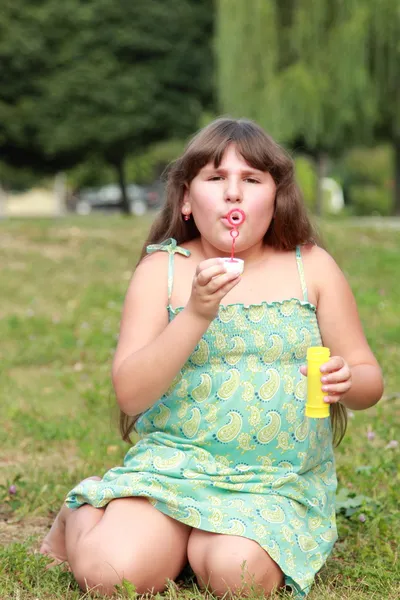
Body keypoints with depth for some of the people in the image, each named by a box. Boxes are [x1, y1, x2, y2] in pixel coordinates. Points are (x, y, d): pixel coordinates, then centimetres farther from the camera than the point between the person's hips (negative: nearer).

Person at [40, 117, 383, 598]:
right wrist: (196, 315, -21)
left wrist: (346, 381, -18)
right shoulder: (162, 269, 0)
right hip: (177, 462, 0)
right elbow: (130, 394, -8)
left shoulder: (312, 267, 3)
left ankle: (200, 541, 8)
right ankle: (80, 518, 14)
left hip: (281, 481, 1)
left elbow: (370, 381, 7)